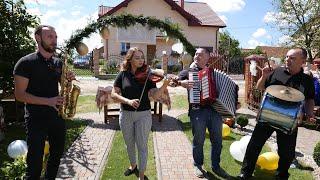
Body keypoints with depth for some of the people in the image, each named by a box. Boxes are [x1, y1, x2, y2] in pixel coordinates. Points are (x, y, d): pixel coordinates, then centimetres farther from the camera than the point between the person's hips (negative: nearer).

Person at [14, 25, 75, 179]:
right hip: (36, 119, -6)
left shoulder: (58, 63, 8)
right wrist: (47, 101, -23)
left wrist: (69, 80, -5)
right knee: (35, 162, 0)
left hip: (58, 116, 6)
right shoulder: (26, 63, -9)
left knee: (57, 153, 17)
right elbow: (19, 95, -12)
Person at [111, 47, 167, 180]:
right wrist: (128, 101, -24)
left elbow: (155, 95, -17)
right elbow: (114, 94, -7)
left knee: (142, 146, 4)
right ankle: (133, 165, 46)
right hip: (125, 114, 2)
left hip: (143, 115, -2)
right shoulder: (123, 74, -3)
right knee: (129, 144, 19)